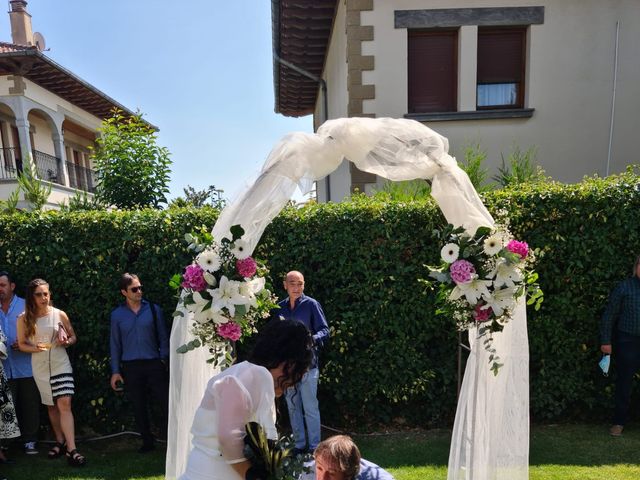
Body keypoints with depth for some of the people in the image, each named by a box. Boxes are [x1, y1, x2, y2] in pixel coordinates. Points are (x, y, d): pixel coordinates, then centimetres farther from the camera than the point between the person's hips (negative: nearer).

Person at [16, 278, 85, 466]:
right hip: (40, 366, 2)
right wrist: (36, 348, -15)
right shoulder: (24, 319, -1)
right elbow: (21, 344, 5)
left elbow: (73, 336, 7)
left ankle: (71, 449, -12)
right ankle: (60, 442, 31)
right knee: (51, 406, 15)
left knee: (64, 404, -11)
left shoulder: (59, 314, -3)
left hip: (61, 363, -2)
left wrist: (66, 342, -15)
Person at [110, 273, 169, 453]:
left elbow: (163, 337, 3)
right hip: (131, 367, 2)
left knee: (165, 401, -4)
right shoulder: (117, 314, 3)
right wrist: (115, 371, 6)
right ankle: (147, 441, 27)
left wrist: (164, 359, -6)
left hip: (154, 364, -1)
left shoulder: (153, 309, -1)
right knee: (139, 407, 12)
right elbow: (115, 344, 7)